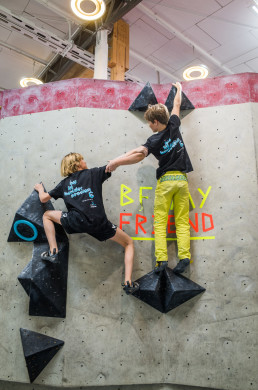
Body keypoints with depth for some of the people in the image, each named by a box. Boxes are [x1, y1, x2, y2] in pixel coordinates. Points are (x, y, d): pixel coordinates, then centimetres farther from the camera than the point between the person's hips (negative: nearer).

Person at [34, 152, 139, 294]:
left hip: (76, 221, 2)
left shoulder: (64, 183, 23)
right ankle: (128, 283, 2)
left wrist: (40, 188, 51)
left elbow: (43, 198, 28)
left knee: (47, 215, 29)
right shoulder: (93, 173, 16)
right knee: (129, 243, 18)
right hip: (99, 223, -1)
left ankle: (53, 252, 18)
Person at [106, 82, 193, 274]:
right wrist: (179, 88, 40)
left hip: (165, 181, -4)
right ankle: (184, 256, -6)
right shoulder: (174, 125, 5)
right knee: (182, 221, 4)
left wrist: (116, 162, -26)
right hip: (181, 179, 5)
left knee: (160, 222, 1)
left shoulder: (155, 140, -8)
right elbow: (177, 104, 23)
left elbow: (139, 154, -27)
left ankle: (161, 258, -8)